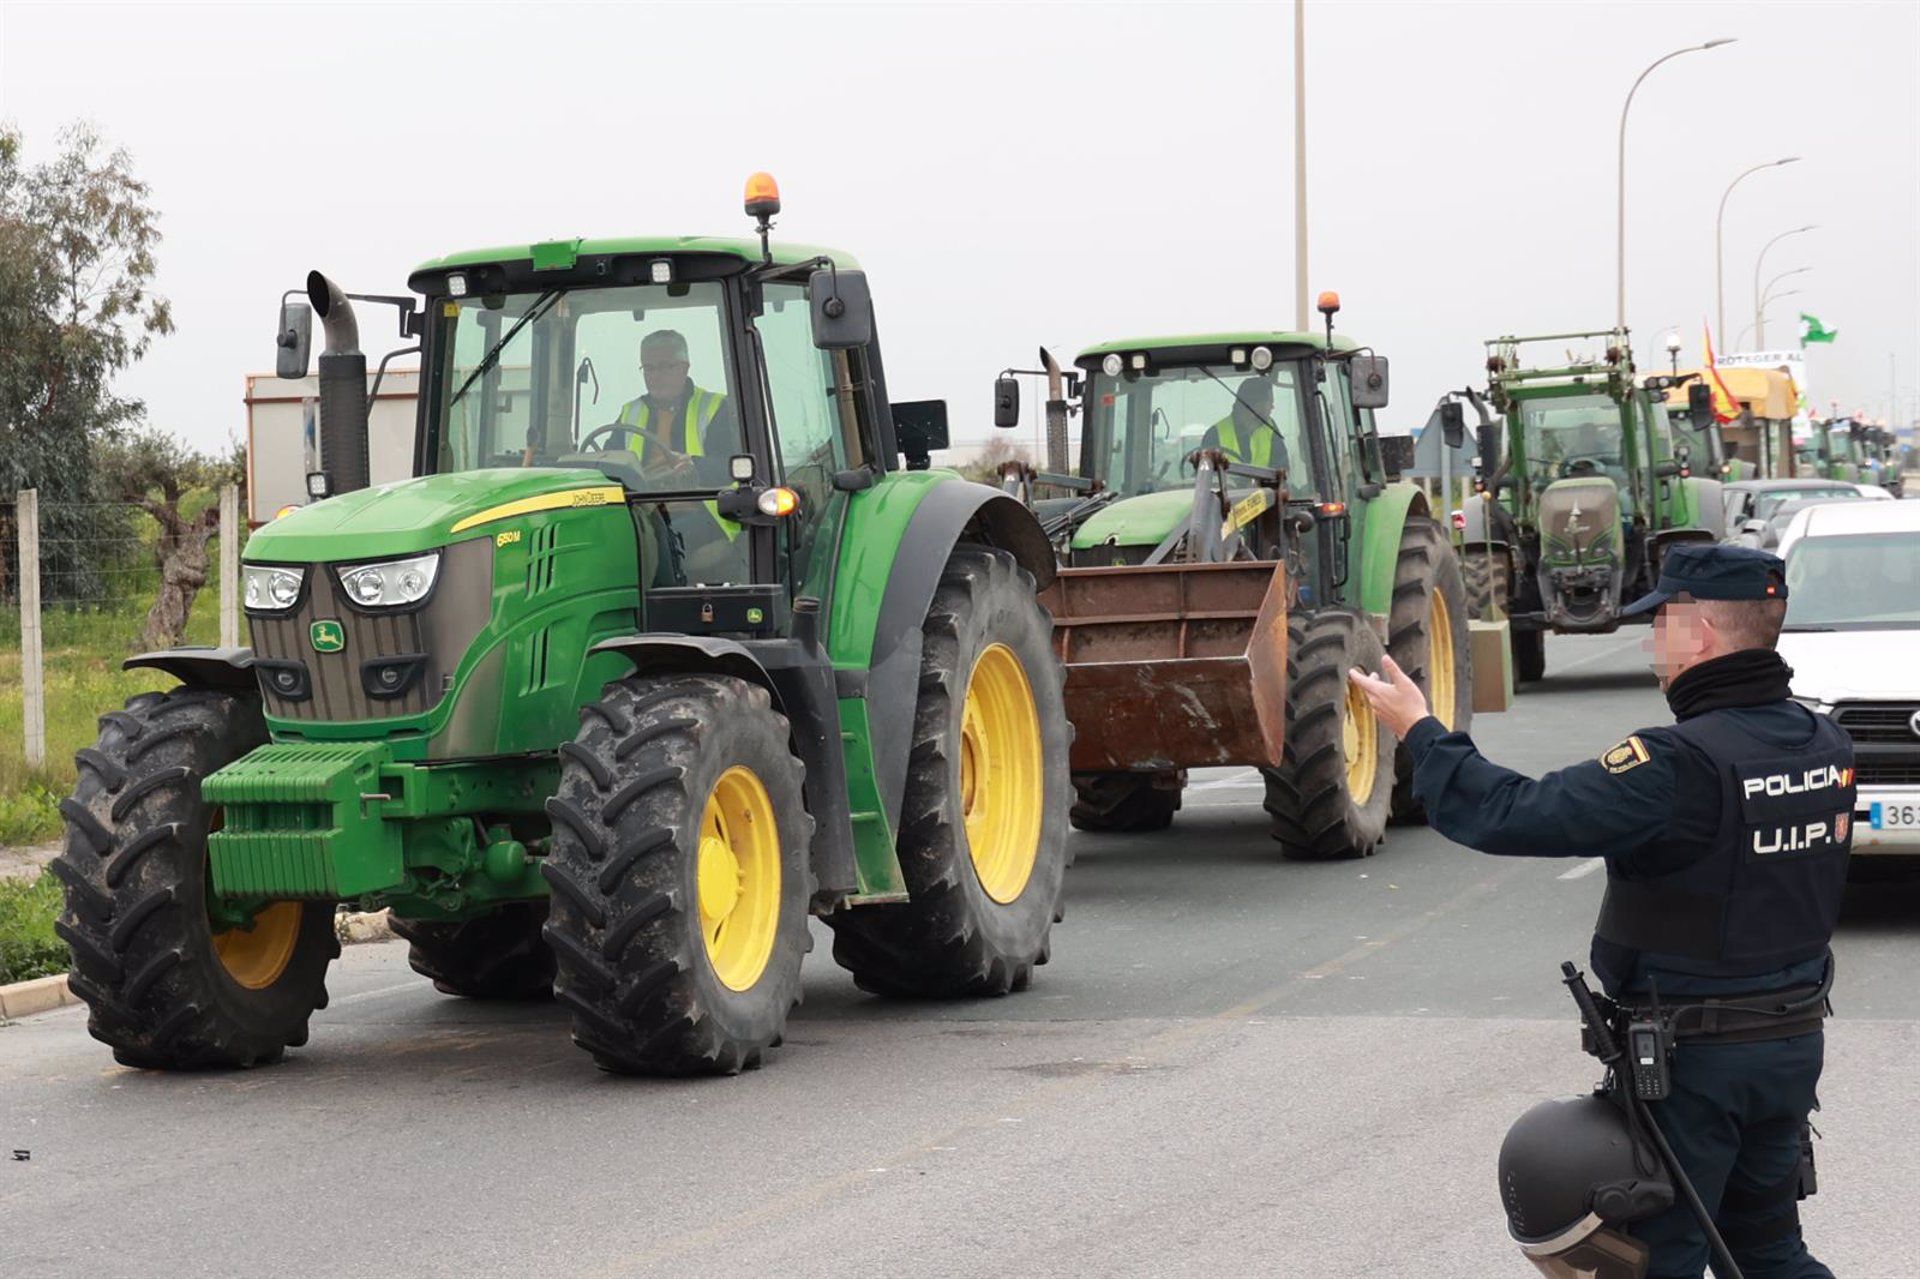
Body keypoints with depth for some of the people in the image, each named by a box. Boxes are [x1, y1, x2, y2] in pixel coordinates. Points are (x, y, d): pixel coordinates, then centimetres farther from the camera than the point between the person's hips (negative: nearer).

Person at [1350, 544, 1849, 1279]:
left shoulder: (1684, 764, -25)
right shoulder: (1825, 746, 1)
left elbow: (1517, 816, -26)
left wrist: (1420, 733, -14)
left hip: (1697, 1056, -8)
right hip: (1795, 1041, 8)